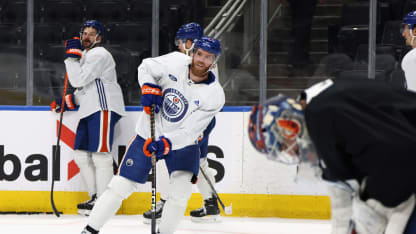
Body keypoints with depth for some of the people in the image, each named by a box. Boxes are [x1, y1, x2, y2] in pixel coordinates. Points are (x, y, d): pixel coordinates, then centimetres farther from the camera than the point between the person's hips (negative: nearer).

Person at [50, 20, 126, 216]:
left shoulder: (99, 55, -8)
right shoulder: (84, 56, 23)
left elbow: (79, 80, -17)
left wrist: (72, 55, -10)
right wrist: (68, 101, 16)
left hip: (104, 108, -10)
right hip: (89, 110, 10)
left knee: (100, 153, -12)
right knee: (81, 154, 9)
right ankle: (95, 197, 15)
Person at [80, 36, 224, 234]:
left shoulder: (215, 95, -19)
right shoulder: (176, 62, -14)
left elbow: (189, 132, -24)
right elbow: (146, 67, 5)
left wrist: (166, 143, -38)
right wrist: (149, 88, -13)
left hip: (182, 143, -1)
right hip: (148, 135, 1)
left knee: (181, 190, -20)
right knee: (121, 186, -1)